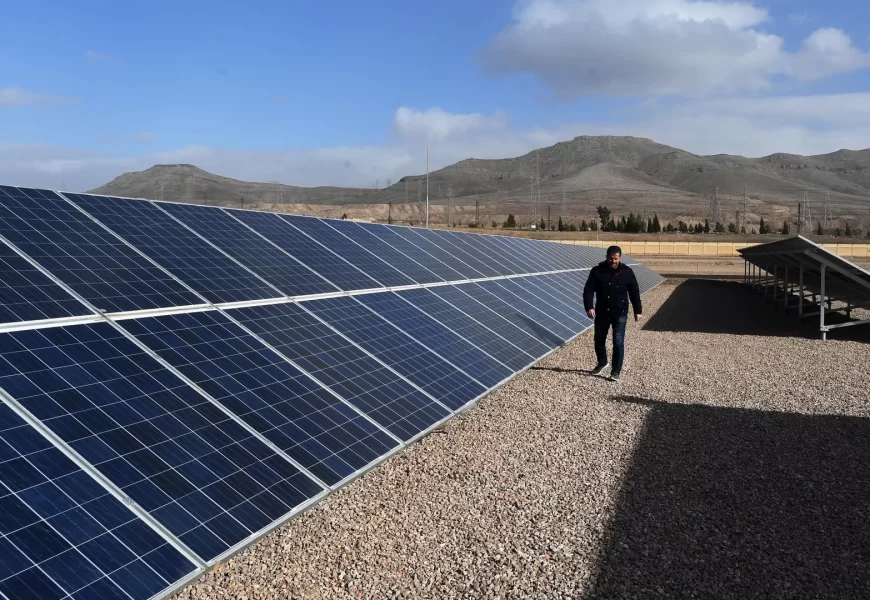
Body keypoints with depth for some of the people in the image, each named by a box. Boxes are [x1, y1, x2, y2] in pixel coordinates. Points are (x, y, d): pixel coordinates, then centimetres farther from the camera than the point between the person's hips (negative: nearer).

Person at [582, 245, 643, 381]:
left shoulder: (627, 272, -5)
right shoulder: (597, 271, -6)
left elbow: (634, 292, 4)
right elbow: (588, 290, -9)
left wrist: (638, 311, 5)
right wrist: (589, 307, -23)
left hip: (620, 314, -2)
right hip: (601, 313, 2)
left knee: (618, 342, -5)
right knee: (599, 340, 14)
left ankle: (616, 371, 5)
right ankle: (602, 362, 39)